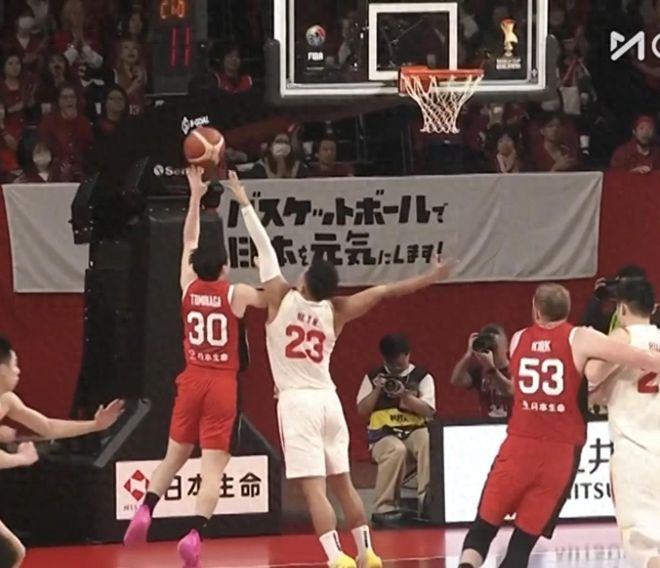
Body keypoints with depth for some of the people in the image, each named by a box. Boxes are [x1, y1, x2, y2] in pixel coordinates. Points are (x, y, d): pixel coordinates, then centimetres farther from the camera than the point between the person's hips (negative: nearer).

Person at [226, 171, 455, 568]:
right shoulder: (336, 311, 4)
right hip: (327, 398, 5)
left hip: (296, 401, -5)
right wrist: (428, 279, 17)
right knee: (342, 483, 16)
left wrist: (245, 204, 7)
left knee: (313, 487, -11)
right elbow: (384, 292, 9)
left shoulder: (281, 298, -5)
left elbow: (265, 248, 1)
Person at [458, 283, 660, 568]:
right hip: (560, 451, -2)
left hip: (519, 447, 2)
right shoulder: (579, 339, -4)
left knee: (484, 526, 8)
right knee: (526, 536, 3)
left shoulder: (519, 340, 9)